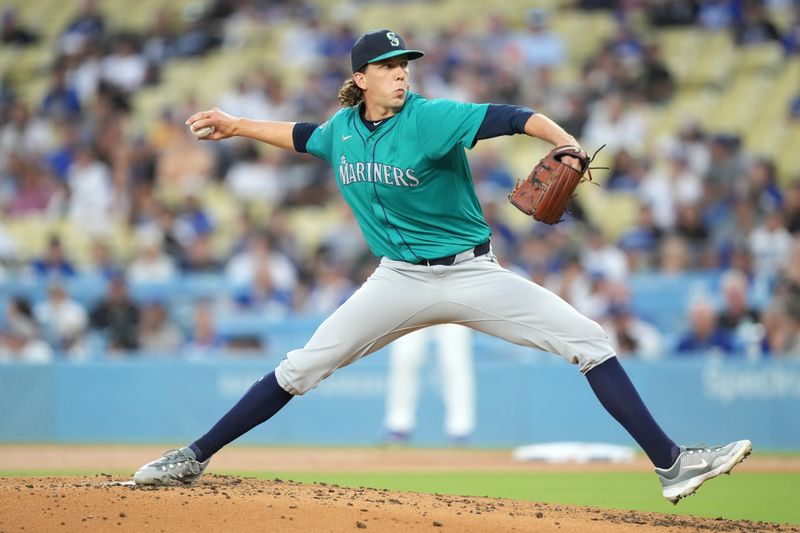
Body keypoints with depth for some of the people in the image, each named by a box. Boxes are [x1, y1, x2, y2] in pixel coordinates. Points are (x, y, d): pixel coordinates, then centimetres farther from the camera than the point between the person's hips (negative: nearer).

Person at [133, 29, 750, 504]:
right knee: (301, 369, -3)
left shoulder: (432, 118, -14)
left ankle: (671, 464, -10)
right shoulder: (342, 129, 2)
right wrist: (237, 126, 28)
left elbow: (513, 117, -27)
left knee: (592, 343, -13)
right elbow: (303, 135, 26)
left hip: (472, 276, -3)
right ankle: (195, 458, 6)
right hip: (400, 282, 3)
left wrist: (567, 145, -44)